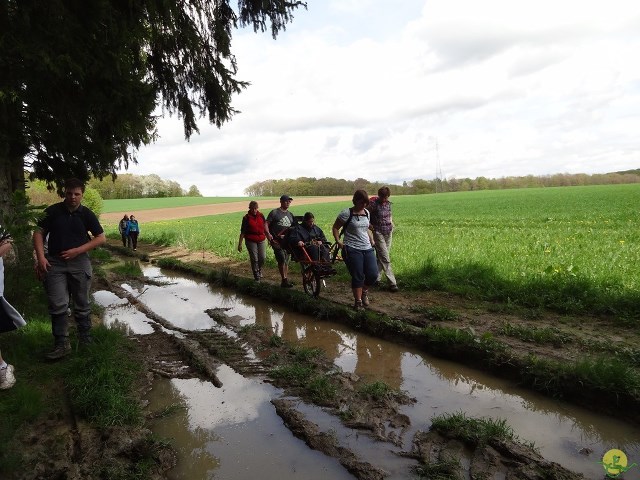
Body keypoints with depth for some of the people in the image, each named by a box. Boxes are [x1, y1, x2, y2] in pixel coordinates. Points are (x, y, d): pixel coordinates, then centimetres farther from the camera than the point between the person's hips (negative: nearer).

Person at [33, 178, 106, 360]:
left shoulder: (87, 214, 0)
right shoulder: (53, 211, 1)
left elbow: (101, 238, 0)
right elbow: (39, 232, 3)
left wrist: (78, 250, -10)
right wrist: (41, 257, -10)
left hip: (79, 262, 0)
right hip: (54, 263, 0)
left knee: (82, 305, 9)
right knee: (57, 305, -3)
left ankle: (86, 341, 21)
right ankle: (62, 344, 6)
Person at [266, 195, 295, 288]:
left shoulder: (290, 214, 18)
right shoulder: (274, 212, 1)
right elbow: (266, 224, -3)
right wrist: (269, 235, -18)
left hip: (287, 241, 6)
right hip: (277, 241, -6)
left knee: (286, 261, 9)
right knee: (282, 259, -18)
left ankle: (286, 280, 17)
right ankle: (284, 280, -15)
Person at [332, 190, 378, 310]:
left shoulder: (366, 212, 12)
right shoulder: (346, 213, -8)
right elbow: (335, 228, -1)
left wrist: (372, 240, 13)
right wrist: (338, 241, -14)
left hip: (367, 249, 6)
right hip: (352, 250, -6)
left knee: (373, 275, -1)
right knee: (357, 277, -1)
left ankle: (364, 292, 29)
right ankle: (358, 302, 14)